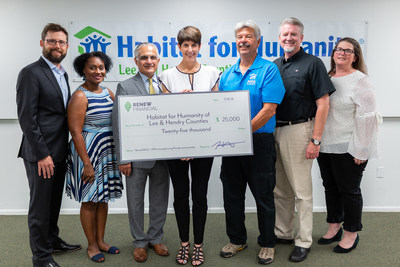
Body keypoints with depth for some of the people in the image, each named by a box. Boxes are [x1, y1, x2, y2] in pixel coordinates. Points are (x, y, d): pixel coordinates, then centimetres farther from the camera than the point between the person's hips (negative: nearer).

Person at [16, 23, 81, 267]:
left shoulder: (62, 73, 15)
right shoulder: (31, 73, -11)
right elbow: (27, 117, -16)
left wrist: (65, 148, 13)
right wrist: (41, 154, -18)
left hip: (59, 152, 8)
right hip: (41, 154, -8)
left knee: (55, 201, 20)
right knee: (40, 205, 4)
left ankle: (52, 240, 37)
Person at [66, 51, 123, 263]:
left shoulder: (108, 93, 8)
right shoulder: (80, 96, -12)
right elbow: (75, 132, -16)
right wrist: (87, 163, -18)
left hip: (108, 151, 7)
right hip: (87, 152, -6)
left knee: (103, 199, 15)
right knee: (89, 202, 6)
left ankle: (100, 241, 30)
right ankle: (91, 245, 22)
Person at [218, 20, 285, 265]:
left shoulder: (269, 69, -6)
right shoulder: (228, 74, 12)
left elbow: (269, 109, -16)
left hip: (259, 142, -5)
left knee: (263, 196, 7)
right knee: (232, 194, 13)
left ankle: (268, 244, 25)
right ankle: (237, 240, 31)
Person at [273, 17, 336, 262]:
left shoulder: (313, 63, -4)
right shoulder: (275, 65, 13)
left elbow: (323, 104, -9)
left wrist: (315, 140, -15)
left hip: (298, 131, -6)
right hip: (274, 131, 6)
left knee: (301, 190, 1)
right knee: (280, 189, 14)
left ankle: (304, 241, 14)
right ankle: (283, 233, 28)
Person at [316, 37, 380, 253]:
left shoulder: (359, 81, -9)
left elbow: (367, 117, -14)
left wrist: (361, 150, -17)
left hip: (348, 148, -6)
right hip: (325, 145, 7)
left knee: (349, 190, 4)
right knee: (330, 187, 15)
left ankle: (351, 234, 21)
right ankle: (334, 228, 31)